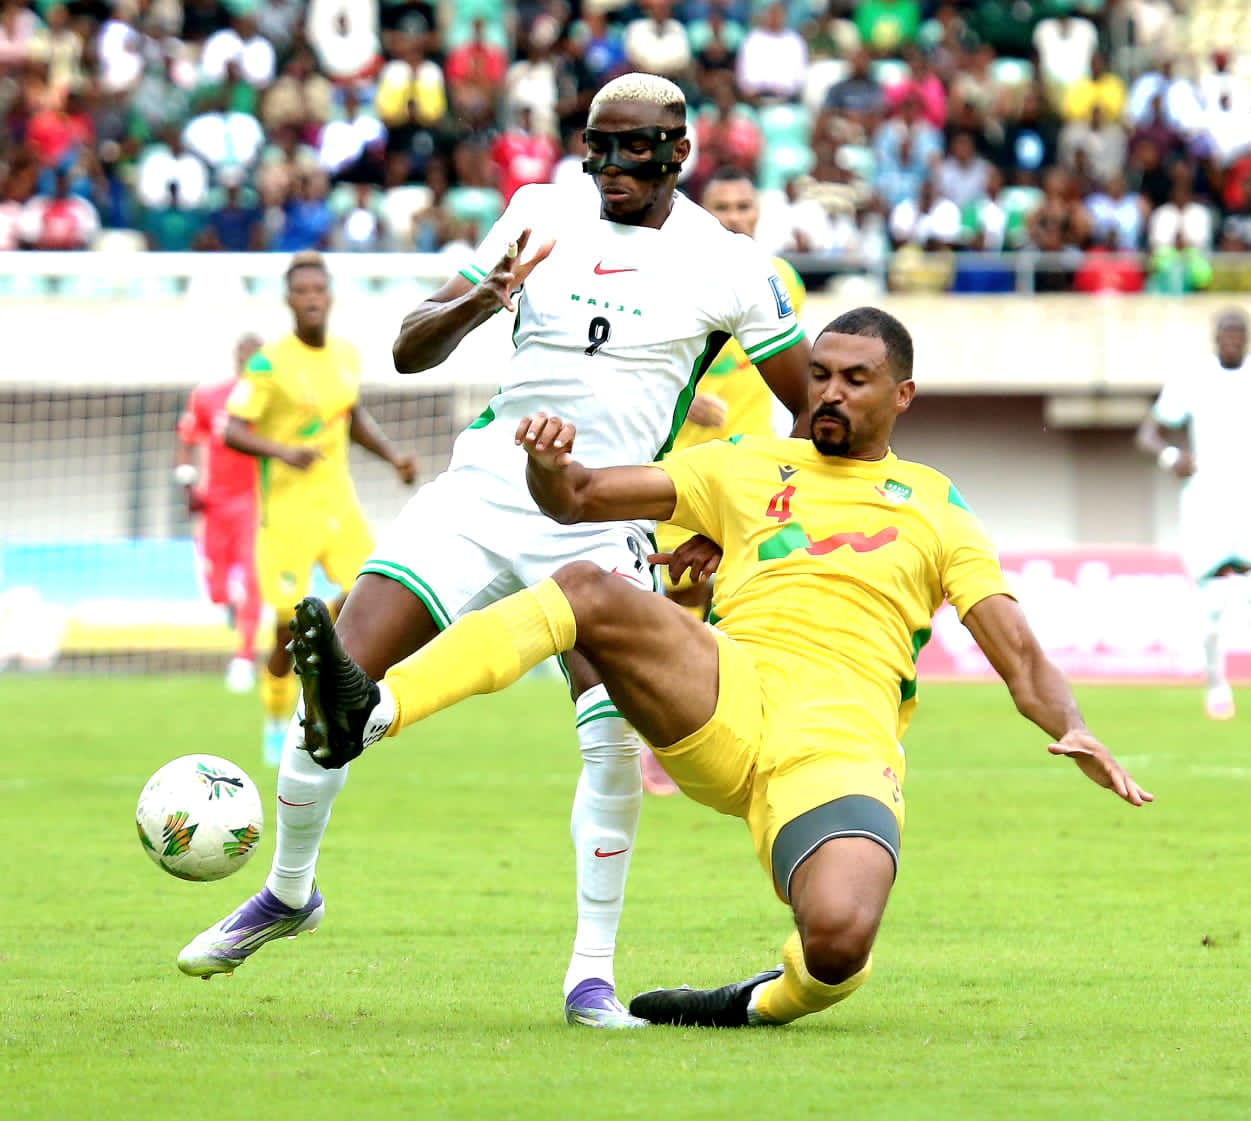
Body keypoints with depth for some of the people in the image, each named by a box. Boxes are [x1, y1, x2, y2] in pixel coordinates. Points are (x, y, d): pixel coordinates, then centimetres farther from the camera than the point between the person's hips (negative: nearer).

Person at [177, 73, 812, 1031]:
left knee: (614, 732, -23)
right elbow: (411, 351, 8)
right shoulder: (539, 214, 7)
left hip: (603, 517, -3)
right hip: (483, 487, 3)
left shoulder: (725, 262, 0)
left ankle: (593, 975, -10)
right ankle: (289, 892, 19)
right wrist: (480, 300, -12)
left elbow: (817, 409, 7)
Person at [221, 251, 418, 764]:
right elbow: (231, 431, -15)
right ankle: (276, 727, 21)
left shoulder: (346, 355, 8)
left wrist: (394, 456, 11)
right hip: (287, 510, -5)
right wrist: (283, 452, -31)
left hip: (339, 504, 5)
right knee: (291, 633, -5)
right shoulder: (269, 363, -11)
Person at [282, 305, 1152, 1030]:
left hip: (841, 744, -1)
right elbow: (577, 499, 20)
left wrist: (1074, 732, -7)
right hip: (726, 699, 2)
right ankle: (368, 714, -44)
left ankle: (767, 1005, 5)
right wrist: (550, 461, -5)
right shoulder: (747, 467, 24)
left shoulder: (934, 505, 21)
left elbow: (1021, 657, 14)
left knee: (839, 946, -32)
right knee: (589, 592, -28)